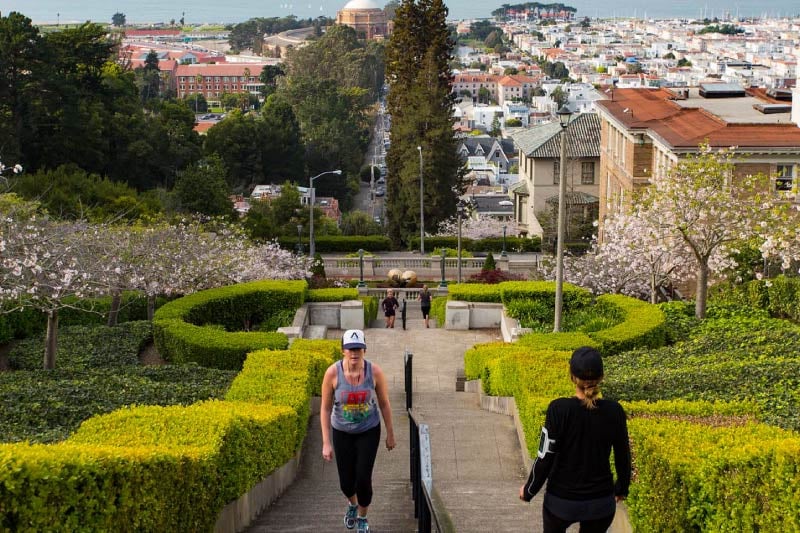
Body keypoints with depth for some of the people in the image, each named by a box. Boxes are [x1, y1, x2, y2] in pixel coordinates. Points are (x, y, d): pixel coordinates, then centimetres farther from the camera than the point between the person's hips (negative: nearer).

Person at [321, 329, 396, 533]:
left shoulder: (375, 372, -18)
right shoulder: (332, 373, -20)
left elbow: (384, 404, -4)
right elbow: (325, 409, -12)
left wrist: (390, 434, 4)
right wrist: (326, 443, -13)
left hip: (369, 431, 0)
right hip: (342, 432, 0)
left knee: (363, 478, -7)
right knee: (346, 482, 6)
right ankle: (352, 504, 45)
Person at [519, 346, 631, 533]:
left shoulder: (559, 409, -18)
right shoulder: (614, 412, -10)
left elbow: (545, 458, -14)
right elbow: (623, 457, 2)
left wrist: (529, 490, 2)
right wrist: (622, 488, 20)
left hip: (560, 500, -2)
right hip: (601, 503, 2)